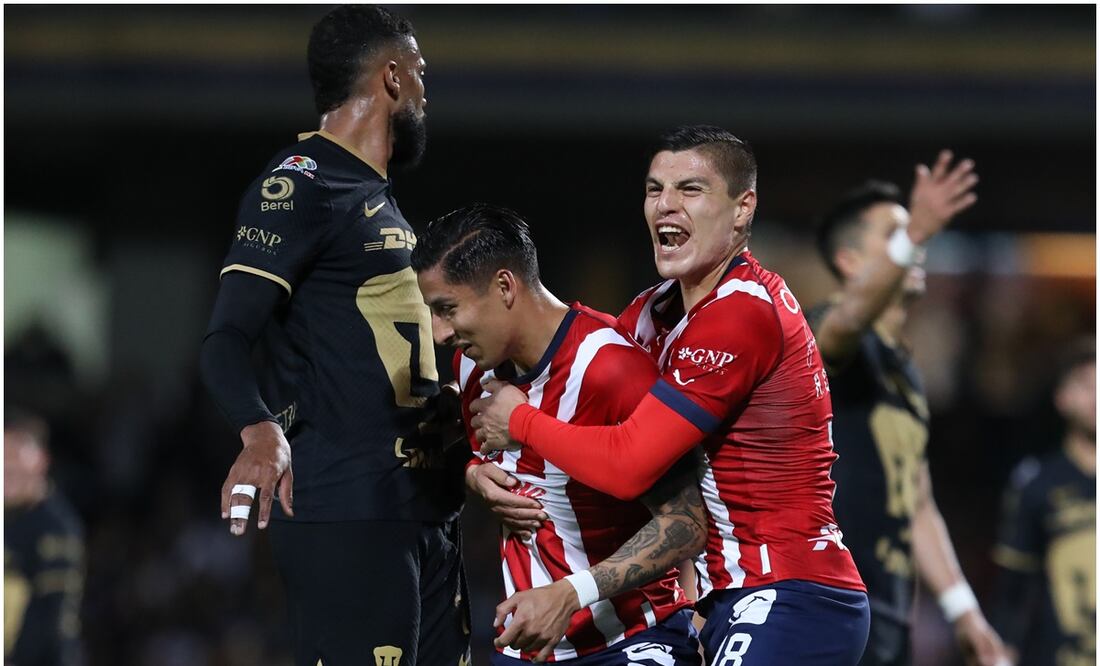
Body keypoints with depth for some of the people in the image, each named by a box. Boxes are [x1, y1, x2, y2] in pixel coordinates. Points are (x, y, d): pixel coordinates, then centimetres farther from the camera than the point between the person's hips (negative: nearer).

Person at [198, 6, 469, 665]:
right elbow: (226, 341, -18)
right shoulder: (300, 184, -8)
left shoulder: (380, 196, 22)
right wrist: (263, 432, -36)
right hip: (346, 511, -9)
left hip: (427, 504, 10)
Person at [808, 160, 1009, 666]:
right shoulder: (826, 337, -4)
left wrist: (961, 607, 19)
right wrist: (913, 235, -46)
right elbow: (851, 315, -31)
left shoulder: (905, 375, 22)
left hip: (887, 619, 9)